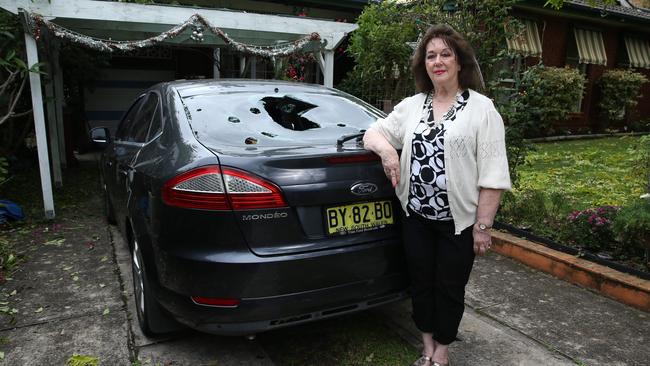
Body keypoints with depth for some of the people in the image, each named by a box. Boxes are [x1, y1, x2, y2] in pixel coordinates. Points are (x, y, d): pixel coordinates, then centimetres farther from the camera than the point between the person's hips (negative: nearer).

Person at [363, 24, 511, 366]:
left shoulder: (482, 108, -6)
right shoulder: (411, 105, 6)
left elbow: (492, 175, -9)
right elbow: (373, 132, 9)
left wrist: (483, 225, -12)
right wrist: (386, 149, -14)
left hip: (458, 221, -3)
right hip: (415, 217, 4)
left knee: (449, 288, 12)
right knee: (421, 283, 16)